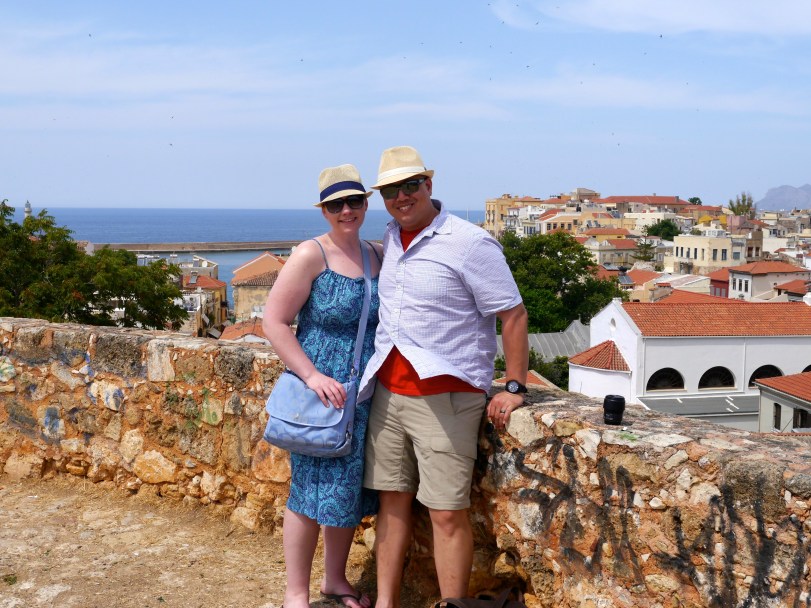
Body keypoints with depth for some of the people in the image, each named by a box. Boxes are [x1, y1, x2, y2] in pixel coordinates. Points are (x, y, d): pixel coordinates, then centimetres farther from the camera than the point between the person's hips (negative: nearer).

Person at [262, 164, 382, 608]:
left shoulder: (378, 255, 6)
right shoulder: (311, 255, -12)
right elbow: (274, 322, -13)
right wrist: (312, 375, -20)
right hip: (321, 390, -6)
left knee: (351, 489, 15)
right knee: (312, 491, 1)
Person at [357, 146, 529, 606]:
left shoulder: (470, 243, -11)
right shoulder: (390, 239, 12)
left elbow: (513, 314, -9)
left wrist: (515, 388, -11)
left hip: (445, 396, -7)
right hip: (388, 391, 7)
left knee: (448, 512, -4)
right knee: (393, 500, 11)